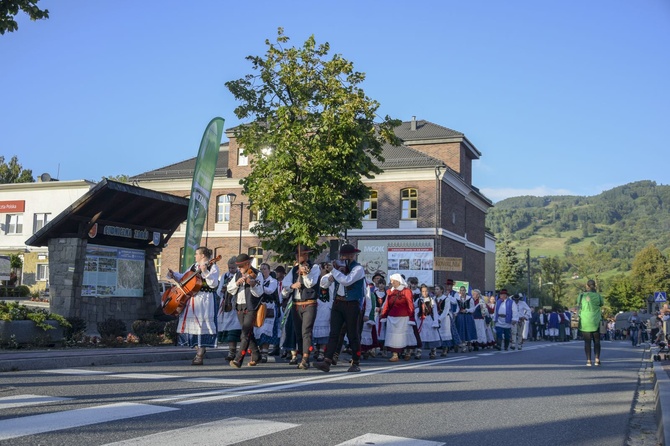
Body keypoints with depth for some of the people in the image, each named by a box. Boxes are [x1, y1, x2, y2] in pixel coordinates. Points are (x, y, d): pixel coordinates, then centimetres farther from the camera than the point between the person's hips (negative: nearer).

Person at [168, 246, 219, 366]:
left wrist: (205, 272, -26)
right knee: (192, 324, 7)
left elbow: (213, 284, -17)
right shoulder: (194, 266, 18)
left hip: (204, 300, -7)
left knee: (201, 325, -8)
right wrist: (173, 275, 8)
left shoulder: (212, 267, -5)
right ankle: (199, 351, 17)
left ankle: (200, 356, -4)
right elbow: (183, 278, 24)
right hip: (191, 299, 8)